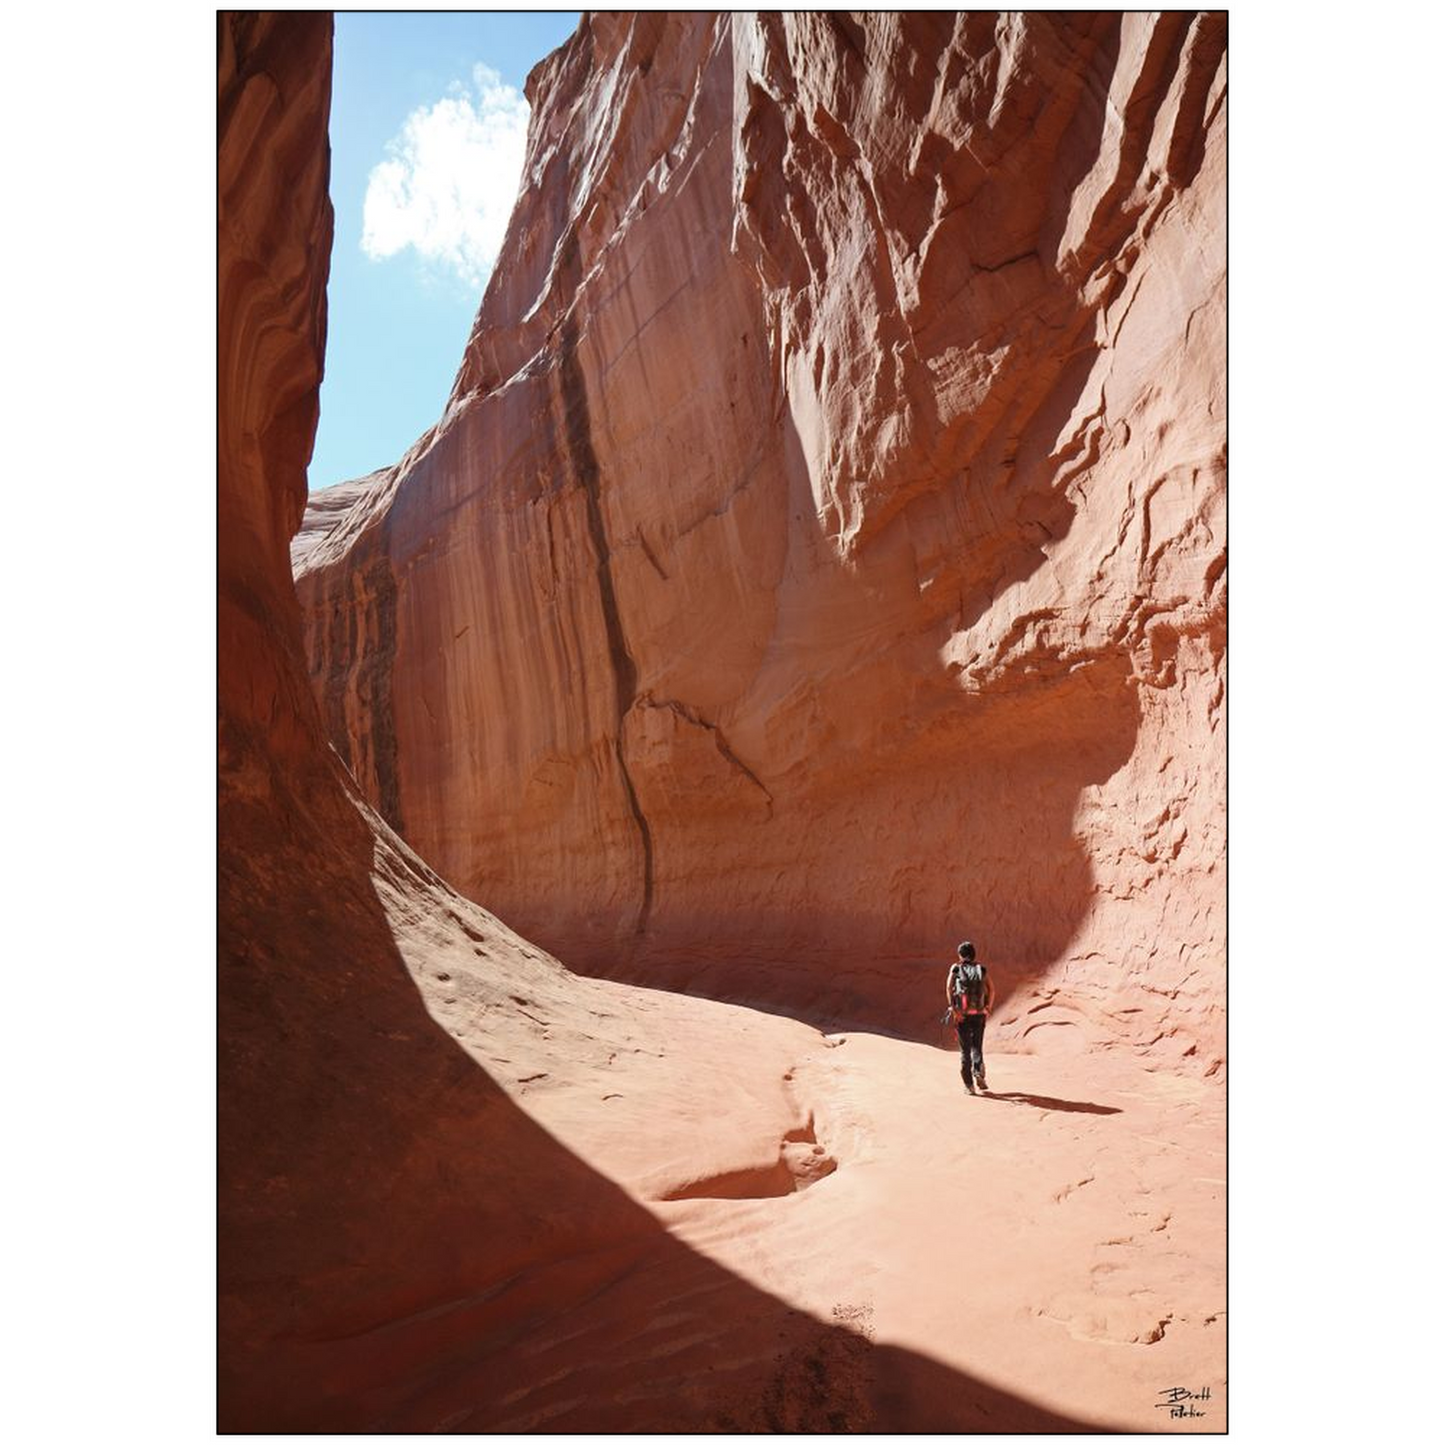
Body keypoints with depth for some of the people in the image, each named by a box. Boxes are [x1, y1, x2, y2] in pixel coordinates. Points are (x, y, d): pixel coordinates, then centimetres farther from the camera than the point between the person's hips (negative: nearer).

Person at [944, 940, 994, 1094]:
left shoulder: (955, 968, 6)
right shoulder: (981, 969, 10)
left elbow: (949, 987, -9)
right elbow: (991, 989, -2)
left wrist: (953, 1008, -11)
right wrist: (988, 1008, 3)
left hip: (961, 1014, -1)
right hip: (979, 1013, 1)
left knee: (965, 1049, 7)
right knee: (977, 1046, 17)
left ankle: (969, 1084, 5)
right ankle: (978, 1071, -6)